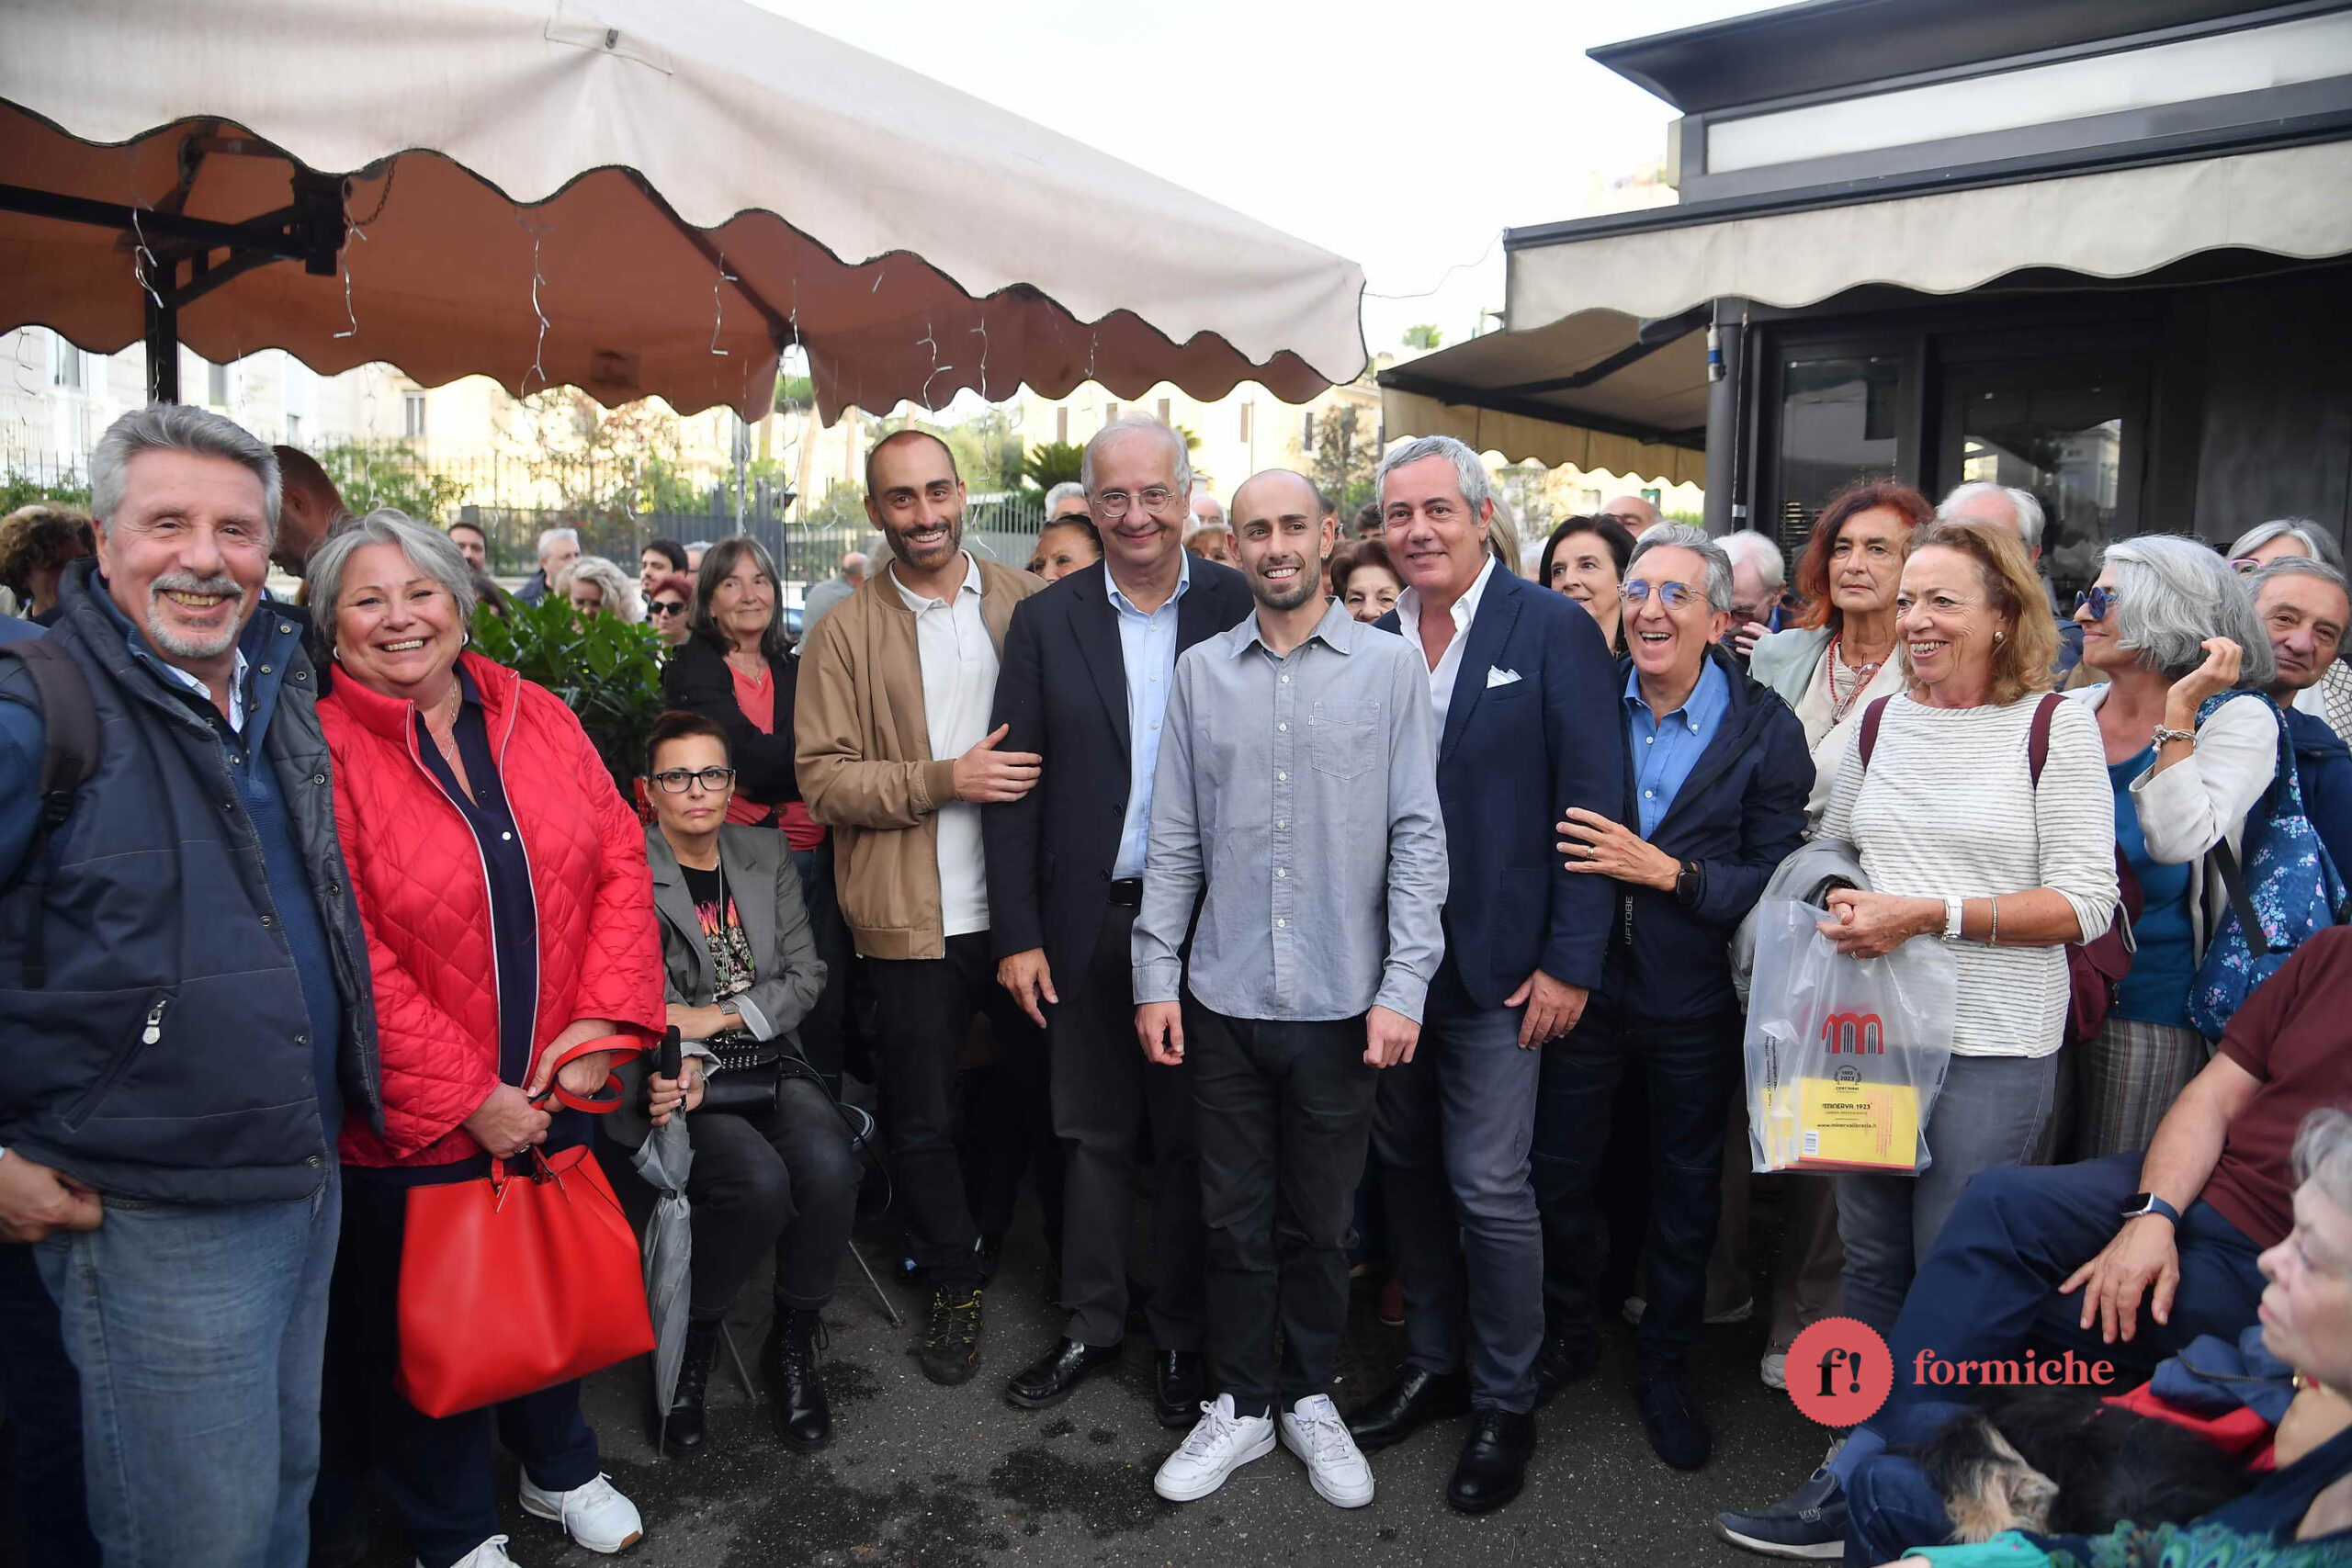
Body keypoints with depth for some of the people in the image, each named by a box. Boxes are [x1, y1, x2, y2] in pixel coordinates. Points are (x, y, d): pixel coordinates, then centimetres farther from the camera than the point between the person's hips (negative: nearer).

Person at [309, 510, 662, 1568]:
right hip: (412, 1124, -4)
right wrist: (470, 1096, -17)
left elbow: (620, 860, 0)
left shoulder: (539, 718, 0)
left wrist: (600, 1020, -10)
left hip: (553, 1094, 5)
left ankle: (560, 1467, 50)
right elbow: (346, 956, -18)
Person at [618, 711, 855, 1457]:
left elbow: (804, 974, 7)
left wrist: (719, 1017, -9)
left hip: (770, 1065, 4)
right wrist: (682, 1065, -28)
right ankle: (690, 1342, -1)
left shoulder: (765, 854, 10)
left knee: (829, 1166, -26)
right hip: (681, 1079, -4)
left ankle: (792, 1344, 0)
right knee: (759, 1181, -31)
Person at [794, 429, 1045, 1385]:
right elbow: (823, 778, -7)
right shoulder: (845, 632, -1)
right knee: (924, 1124, 11)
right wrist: (946, 779, -18)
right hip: (914, 920, -1)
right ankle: (954, 1286, 33)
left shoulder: (1027, 603, 4)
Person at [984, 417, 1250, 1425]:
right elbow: (1013, 786, 0)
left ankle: (1182, 1336, 30)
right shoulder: (1045, 622, 1)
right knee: (1096, 1135, 14)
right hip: (1089, 921, 1)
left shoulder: (1239, 608, -3)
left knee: (1190, 1137, 12)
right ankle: (1091, 1327, 32)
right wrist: (1016, 934, -3)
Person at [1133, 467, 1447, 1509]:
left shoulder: (1389, 667, -1)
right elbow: (1173, 838, 6)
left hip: (1341, 1001, -1)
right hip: (1223, 996, 2)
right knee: (1235, 1217, 12)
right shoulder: (1201, 671, 5)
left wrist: (1403, 986, -10)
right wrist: (1157, 975, 2)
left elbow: (1418, 835, -4)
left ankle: (1310, 1398, 33)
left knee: (1321, 1221, 13)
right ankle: (1242, 1403, 30)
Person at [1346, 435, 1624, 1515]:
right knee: (1408, 1168, 15)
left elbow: (1593, 804, -9)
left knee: (1488, 1184, 1)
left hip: (1497, 964, -4)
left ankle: (1506, 1401, 22)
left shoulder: (1554, 632, -7)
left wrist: (1570, 962, -13)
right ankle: (1433, 1362, 34)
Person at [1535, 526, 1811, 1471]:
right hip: (1588, 983, 1)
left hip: (1695, 1001, -1)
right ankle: (1571, 1334, 39)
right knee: (1560, 1171, 13)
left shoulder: (1764, 729, -8)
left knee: (1687, 1189, 15)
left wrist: (1667, 870, -24)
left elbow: (1777, 879, -11)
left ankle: (1665, 1369, 36)